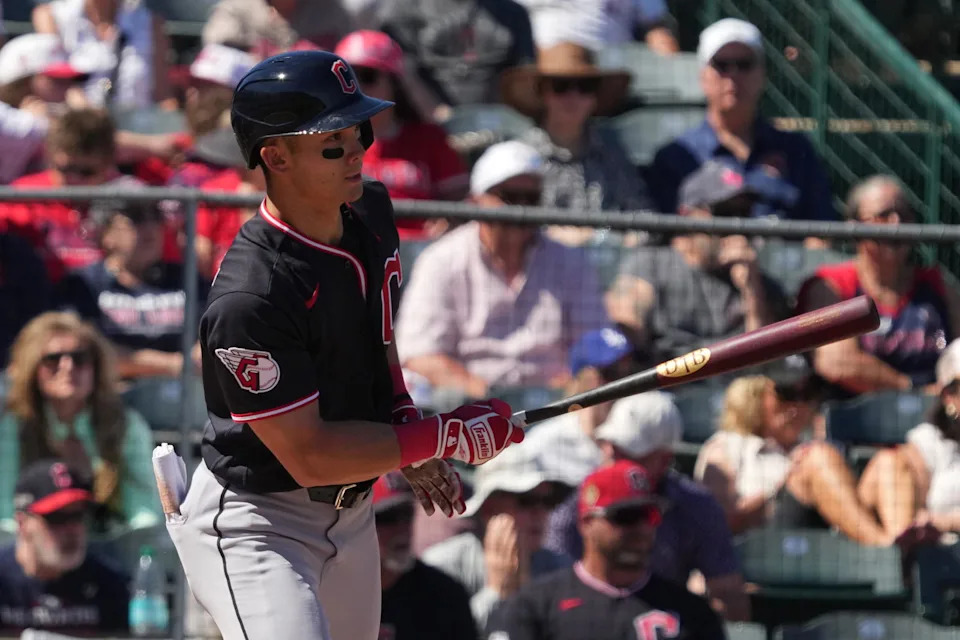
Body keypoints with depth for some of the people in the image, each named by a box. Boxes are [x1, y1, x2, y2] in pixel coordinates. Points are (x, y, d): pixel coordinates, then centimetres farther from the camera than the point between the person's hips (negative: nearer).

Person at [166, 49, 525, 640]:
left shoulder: (370, 213, -3)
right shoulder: (249, 299, -30)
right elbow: (308, 455, -26)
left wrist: (404, 422, 6)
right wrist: (446, 437, -22)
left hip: (351, 508, 9)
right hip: (257, 520, -9)